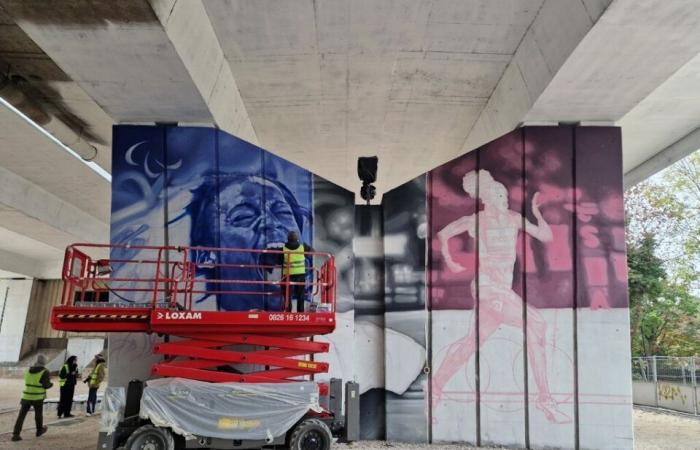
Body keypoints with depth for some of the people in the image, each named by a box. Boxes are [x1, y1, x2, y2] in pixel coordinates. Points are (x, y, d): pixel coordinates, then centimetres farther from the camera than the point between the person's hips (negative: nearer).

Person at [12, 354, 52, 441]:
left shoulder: (29, 370, 9)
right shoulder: (45, 372, -8)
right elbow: (46, 385, -11)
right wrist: (51, 384, 9)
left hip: (26, 396, 4)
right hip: (38, 397, -4)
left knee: (21, 415, 3)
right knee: (38, 414, 15)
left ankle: (15, 434, -6)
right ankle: (39, 430, 33)